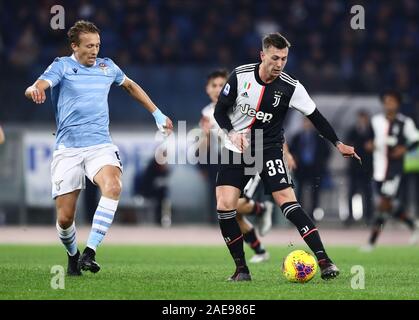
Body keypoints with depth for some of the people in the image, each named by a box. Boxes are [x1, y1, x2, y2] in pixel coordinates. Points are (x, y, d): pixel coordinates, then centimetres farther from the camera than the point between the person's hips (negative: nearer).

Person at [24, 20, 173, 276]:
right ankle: (73, 255, 29)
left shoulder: (107, 66, 12)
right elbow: (36, 87, -18)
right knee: (65, 218, -3)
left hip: (100, 146, 2)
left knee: (113, 187, -31)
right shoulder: (62, 66, 0)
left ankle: (90, 252, -31)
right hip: (68, 148, -2)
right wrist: (35, 90, -44)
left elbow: (130, 86, 32)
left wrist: (157, 114, 33)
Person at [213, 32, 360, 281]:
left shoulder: (291, 88, -11)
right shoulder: (240, 76, -10)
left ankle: (324, 261, -17)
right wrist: (232, 133, -19)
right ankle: (241, 268, 1)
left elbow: (315, 116, -2)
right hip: (236, 149, 1)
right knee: (225, 206, -13)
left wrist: (338, 144, -9)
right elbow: (220, 110, -1)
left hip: (269, 150, -1)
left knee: (288, 202, -18)